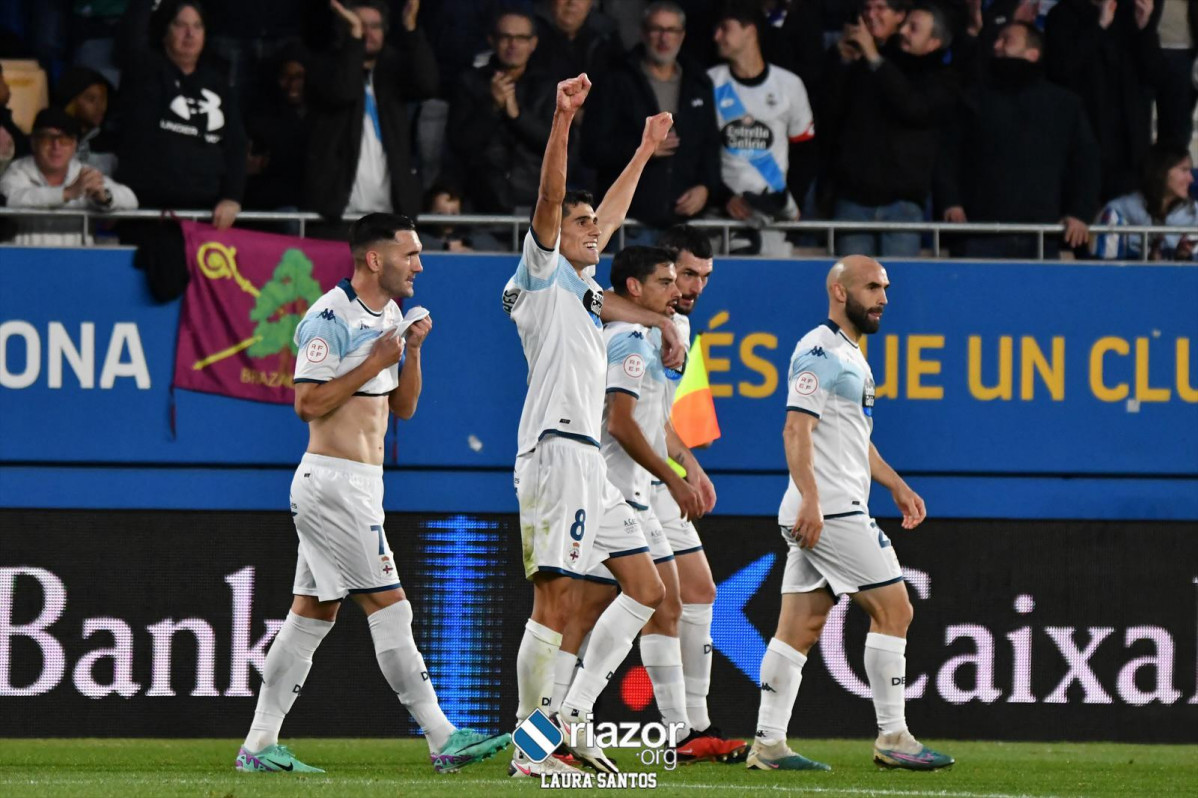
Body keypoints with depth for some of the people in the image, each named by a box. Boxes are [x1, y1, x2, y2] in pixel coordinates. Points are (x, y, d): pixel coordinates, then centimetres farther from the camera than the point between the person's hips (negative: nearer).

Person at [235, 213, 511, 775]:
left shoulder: (390, 315, 15)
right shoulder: (331, 318, -14)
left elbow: (403, 407, 18)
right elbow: (308, 403, -18)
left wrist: (413, 350, 3)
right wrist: (375, 363, -16)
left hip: (358, 485, 10)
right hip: (334, 483, -10)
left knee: (313, 611, 9)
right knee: (388, 607, -9)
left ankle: (259, 746, 10)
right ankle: (442, 740, -9)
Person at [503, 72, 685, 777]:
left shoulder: (580, 287, 23)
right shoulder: (543, 274, 1)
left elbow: (610, 216, 38)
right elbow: (552, 199, -14)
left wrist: (645, 152, 46)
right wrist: (564, 120, -24)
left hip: (590, 463, 10)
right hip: (556, 450, -10)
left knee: (646, 589, 9)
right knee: (555, 600, -12)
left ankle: (574, 712, 9)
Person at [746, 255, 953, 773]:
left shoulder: (850, 355, 21)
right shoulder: (820, 351, -11)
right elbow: (797, 429, -19)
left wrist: (896, 486, 28)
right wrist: (810, 499, -28)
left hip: (829, 513, 10)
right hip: (831, 510, -10)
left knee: (800, 628, 6)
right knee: (893, 609, -7)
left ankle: (768, 745, 5)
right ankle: (892, 738, -5)